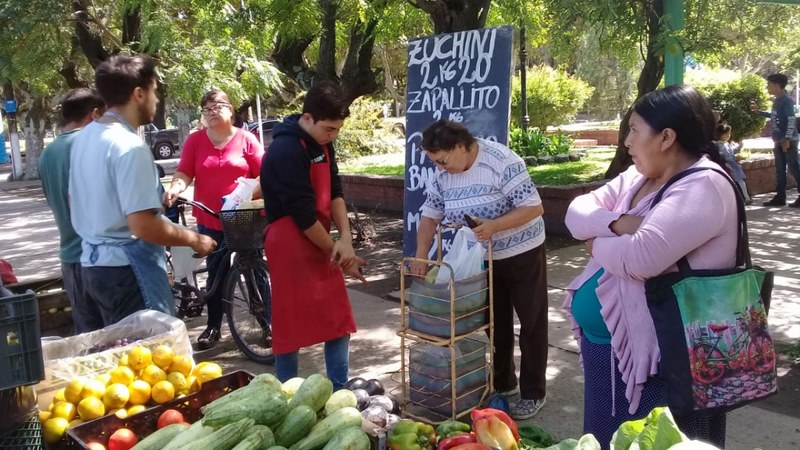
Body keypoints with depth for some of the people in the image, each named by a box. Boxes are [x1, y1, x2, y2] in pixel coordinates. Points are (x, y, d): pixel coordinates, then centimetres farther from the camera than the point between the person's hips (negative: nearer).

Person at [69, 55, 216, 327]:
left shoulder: (85, 137, 9)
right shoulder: (129, 146, -20)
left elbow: (76, 203, 19)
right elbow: (143, 226, -24)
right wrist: (194, 239, -11)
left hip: (94, 261, 10)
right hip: (127, 267, -10)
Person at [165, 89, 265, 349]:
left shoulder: (246, 139, -2)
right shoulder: (195, 141, 4)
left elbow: (263, 174, -4)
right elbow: (184, 172, -4)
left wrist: (248, 194, -19)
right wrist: (175, 189, -24)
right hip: (209, 219, 2)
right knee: (215, 274, 10)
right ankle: (213, 327, 20)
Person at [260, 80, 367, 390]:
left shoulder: (322, 143, 7)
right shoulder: (285, 152, -21)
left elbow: (335, 191, 5)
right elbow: (304, 215, -20)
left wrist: (345, 239, -9)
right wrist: (336, 252, -10)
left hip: (321, 244, 9)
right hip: (290, 246, -9)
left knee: (339, 321, 12)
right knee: (290, 327, 1)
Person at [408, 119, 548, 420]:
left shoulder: (502, 162, -24)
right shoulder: (443, 174, -5)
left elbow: (534, 208, -24)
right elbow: (430, 216, 1)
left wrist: (493, 226, -35)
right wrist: (421, 257, -12)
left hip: (522, 255, -6)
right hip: (483, 259, 6)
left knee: (532, 323, 6)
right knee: (496, 323, 17)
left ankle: (534, 393, 19)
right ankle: (503, 384, 35)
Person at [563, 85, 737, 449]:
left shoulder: (704, 187, -19)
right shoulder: (636, 176, 9)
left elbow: (642, 257, -31)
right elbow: (577, 211, 2)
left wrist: (597, 242, -11)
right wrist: (618, 223, -17)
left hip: (656, 355, -9)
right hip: (603, 342, 9)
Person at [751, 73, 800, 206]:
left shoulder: (787, 100, -14)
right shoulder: (776, 100, 12)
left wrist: (787, 139, -23)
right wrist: (758, 111, 27)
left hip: (789, 140, -9)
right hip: (779, 140, 9)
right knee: (779, 169, 11)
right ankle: (780, 197, 16)